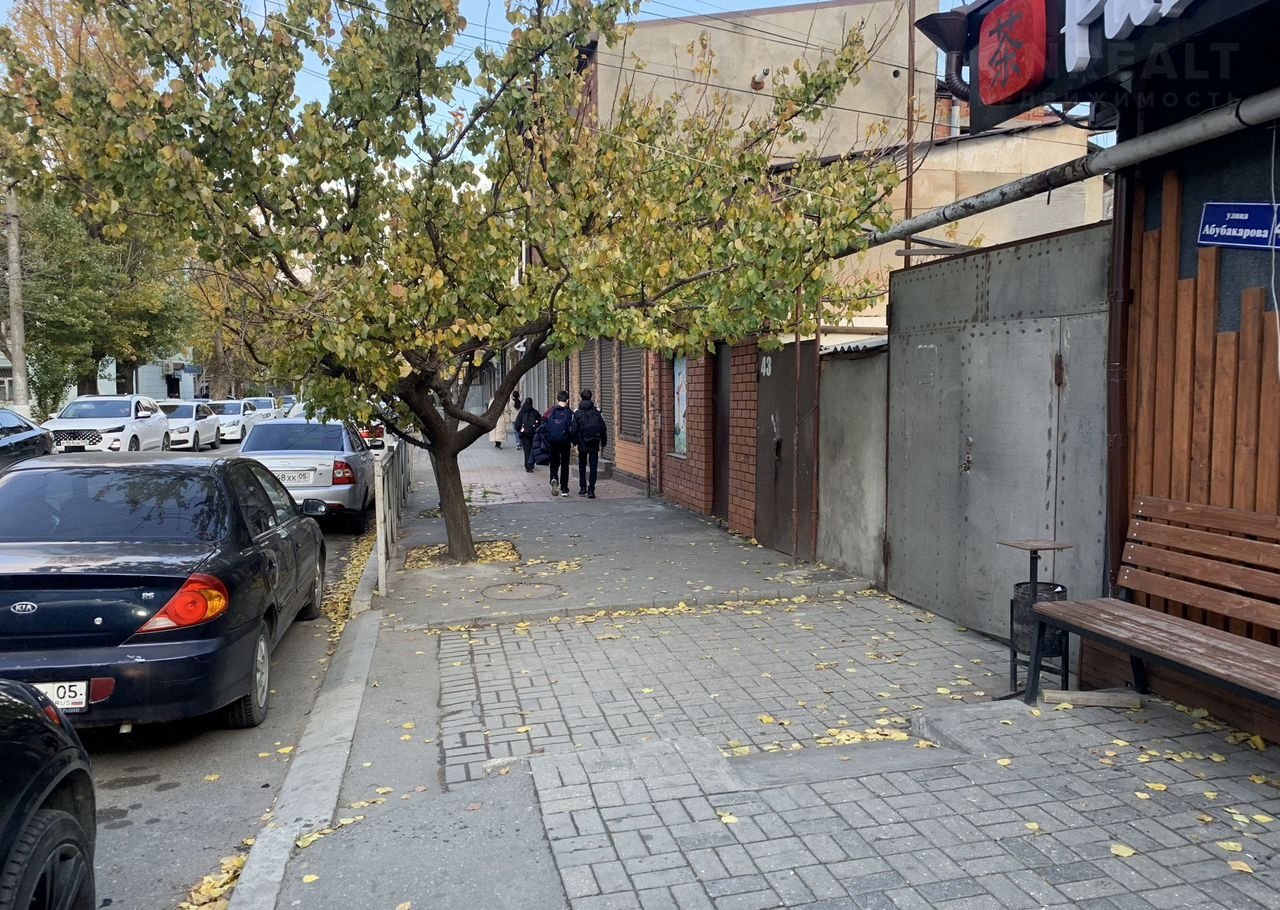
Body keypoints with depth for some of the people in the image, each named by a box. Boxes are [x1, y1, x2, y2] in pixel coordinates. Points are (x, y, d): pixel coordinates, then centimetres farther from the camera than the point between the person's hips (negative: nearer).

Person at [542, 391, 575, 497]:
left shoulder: (550, 410, 1)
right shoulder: (570, 412, -3)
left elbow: (543, 423, -1)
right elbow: (573, 429, -7)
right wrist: (573, 443, 0)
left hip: (552, 441, 1)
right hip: (565, 441, -1)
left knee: (554, 462, 16)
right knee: (564, 464, 9)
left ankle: (554, 478, -13)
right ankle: (564, 489, 9)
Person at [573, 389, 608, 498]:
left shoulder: (577, 413, -4)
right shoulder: (597, 412, -1)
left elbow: (574, 429, -6)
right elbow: (603, 428, 0)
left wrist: (574, 442, 2)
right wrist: (603, 443, 9)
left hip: (582, 444, 0)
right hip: (594, 444, 0)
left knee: (582, 466, 17)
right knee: (593, 467, 1)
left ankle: (583, 488, 21)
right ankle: (591, 490, -6)